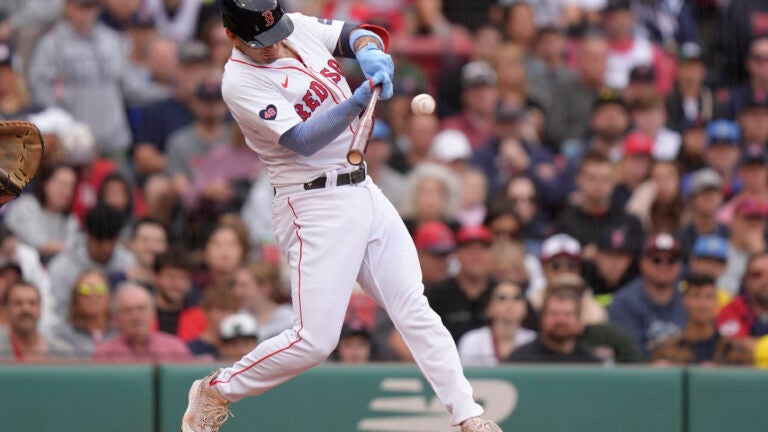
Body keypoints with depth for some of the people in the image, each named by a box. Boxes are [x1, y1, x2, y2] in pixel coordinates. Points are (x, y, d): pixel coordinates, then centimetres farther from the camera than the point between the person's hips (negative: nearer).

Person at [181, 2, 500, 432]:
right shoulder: (241, 82, -17)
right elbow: (302, 141, -23)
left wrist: (369, 50, -14)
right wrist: (357, 102, -35)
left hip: (365, 191, 7)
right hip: (316, 207, -7)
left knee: (415, 311, 4)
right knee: (315, 340, -12)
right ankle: (215, 391, 7)